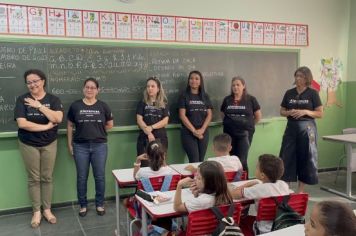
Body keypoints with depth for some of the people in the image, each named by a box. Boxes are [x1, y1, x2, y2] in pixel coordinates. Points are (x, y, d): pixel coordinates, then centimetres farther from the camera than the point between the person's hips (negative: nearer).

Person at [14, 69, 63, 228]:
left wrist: (39, 106, -20)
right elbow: (22, 123, -17)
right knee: (33, 178, 7)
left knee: (47, 177, 9)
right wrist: (46, 126, -17)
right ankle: (36, 211, 20)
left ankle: (47, 210, 22)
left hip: (49, 144, 1)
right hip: (29, 145, -1)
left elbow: (58, 118, -18)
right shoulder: (22, 100, -6)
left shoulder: (53, 99, -3)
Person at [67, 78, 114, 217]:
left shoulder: (103, 106, 2)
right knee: (82, 177, 7)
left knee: (100, 176, 7)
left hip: (99, 146, 0)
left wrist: (98, 131, 5)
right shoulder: (75, 106, 0)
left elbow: (110, 124, 11)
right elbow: (70, 125, 6)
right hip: (81, 146, 0)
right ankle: (83, 205, 23)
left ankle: (100, 204, 23)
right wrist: (69, 144, 4)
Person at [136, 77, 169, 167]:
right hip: (145, 138, -1)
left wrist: (151, 127, -15)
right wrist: (148, 133, -14)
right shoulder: (142, 103, 8)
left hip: (161, 138, 1)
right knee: (144, 165, -4)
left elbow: (165, 121, -1)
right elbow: (139, 120, -2)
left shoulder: (163, 104, 9)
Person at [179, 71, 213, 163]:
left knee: (201, 160, 5)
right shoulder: (184, 96, 0)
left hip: (203, 133, 3)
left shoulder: (205, 96, 11)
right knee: (194, 161, -9)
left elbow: (209, 115, 6)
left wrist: (202, 130, -8)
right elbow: (182, 116, -7)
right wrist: (194, 130, -13)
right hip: (188, 133, -3)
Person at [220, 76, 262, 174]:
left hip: (244, 134, -3)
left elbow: (258, 116, 6)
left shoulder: (251, 99, -2)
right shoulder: (227, 100, 6)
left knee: (242, 160, -5)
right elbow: (222, 115, 18)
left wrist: (249, 125, 11)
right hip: (229, 133, 3)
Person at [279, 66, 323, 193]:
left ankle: (301, 188, 17)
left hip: (307, 128, -2)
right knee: (286, 157, 1)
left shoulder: (312, 93, -2)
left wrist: (305, 112, -17)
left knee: (305, 157, 5)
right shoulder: (289, 93, 6)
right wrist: (289, 112, -11)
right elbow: (282, 111, 10)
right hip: (291, 127, 3)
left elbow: (320, 113, -2)